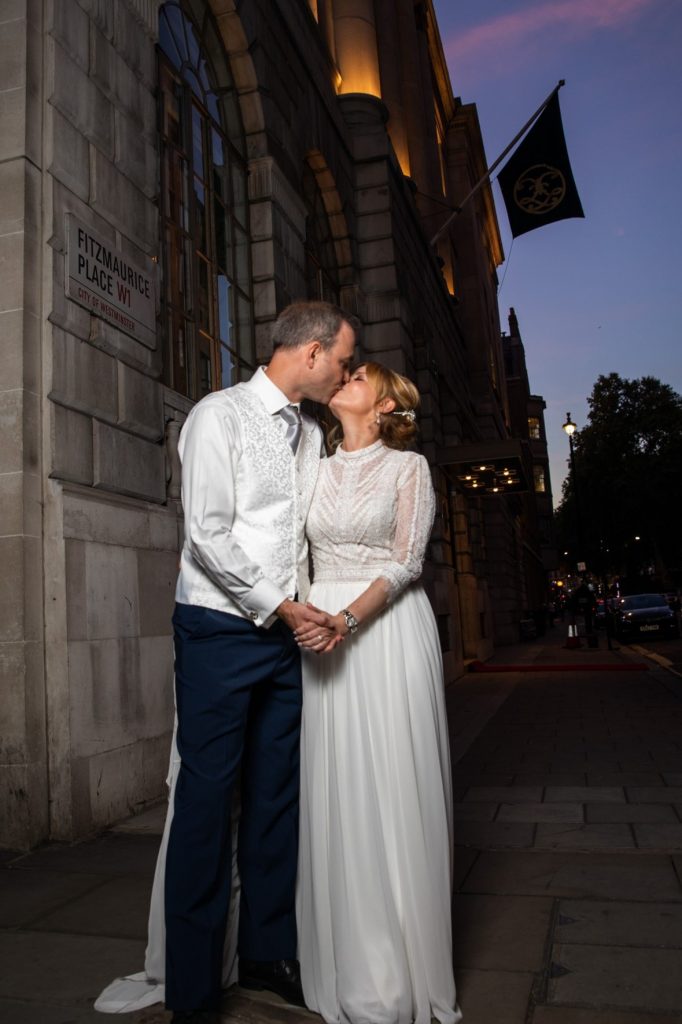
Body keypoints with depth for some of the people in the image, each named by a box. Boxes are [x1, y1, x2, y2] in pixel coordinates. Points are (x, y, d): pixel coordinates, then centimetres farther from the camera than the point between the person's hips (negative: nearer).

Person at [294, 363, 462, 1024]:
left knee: (390, 788, 0)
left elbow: (407, 561, -7)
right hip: (322, 631, 4)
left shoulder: (408, 467, 2)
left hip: (389, 629, -4)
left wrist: (348, 619, -18)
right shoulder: (316, 471, 14)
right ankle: (344, 966, 20)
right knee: (332, 792, 6)